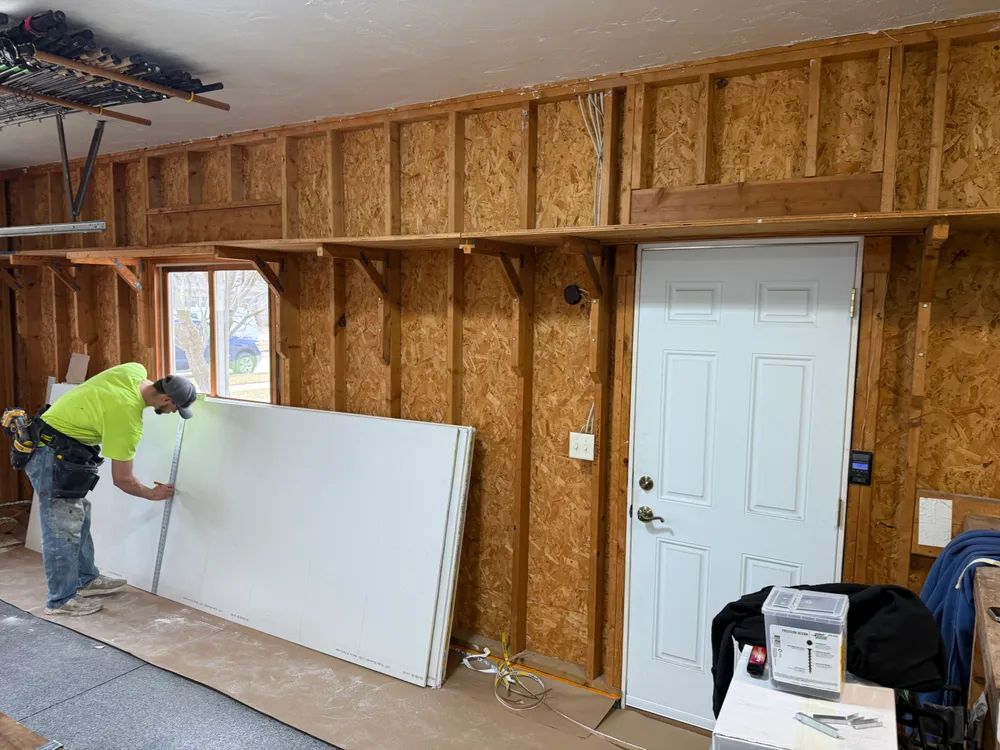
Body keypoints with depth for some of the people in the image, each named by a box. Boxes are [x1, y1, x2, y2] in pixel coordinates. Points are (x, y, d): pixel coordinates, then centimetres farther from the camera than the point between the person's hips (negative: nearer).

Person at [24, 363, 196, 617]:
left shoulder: (136, 371, -9)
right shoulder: (128, 420, -27)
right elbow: (122, 479, -16)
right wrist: (153, 493, 0)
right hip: (52, 455, -10)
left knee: (79, 516, 16)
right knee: (63, 527, -3)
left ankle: (86, 579, 27)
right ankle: (62, 599, 7)